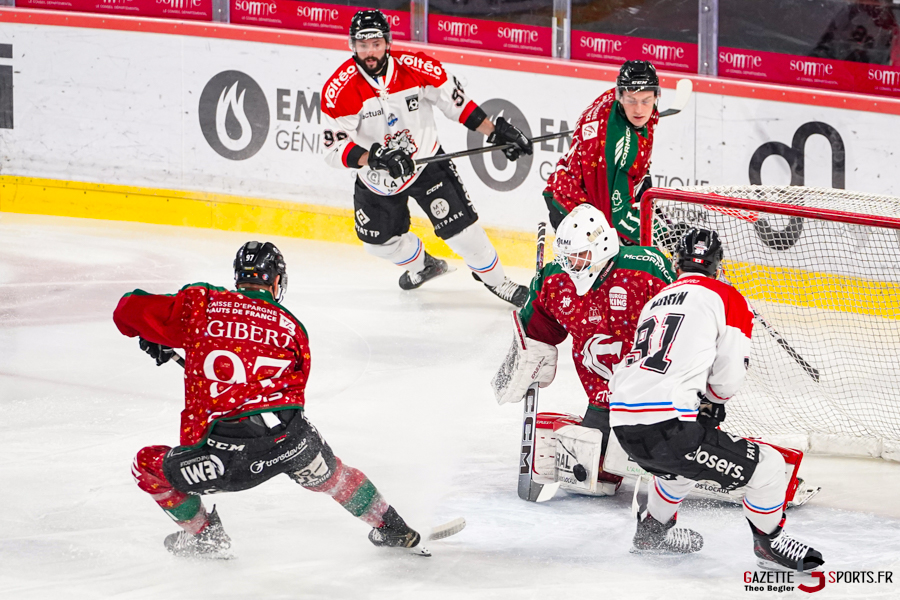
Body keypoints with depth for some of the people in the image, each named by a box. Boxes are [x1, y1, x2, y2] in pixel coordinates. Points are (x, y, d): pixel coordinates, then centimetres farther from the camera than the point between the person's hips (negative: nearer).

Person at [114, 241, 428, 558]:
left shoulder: (200, 304, 9)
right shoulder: (292, 328, 17)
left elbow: (129, 310, 11)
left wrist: (151, 339, 33)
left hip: (223, 455, -3)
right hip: (290, 437, 3)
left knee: (148, 465, 23)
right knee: (329, 473, 36)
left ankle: (204, 535, 29)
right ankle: (392, 530, 46)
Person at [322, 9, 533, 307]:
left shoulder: (416, 68, -20)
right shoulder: (340, 90, -22)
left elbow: (455, 100, -7)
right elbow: (335, 147, -23)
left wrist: (496, 131, -10)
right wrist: (373, 157, -39)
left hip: (426, 160, -2)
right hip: (376, 176, 2)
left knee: (458, 225, -9)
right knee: (378, 239, 12)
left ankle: (495, 280, 11)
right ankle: (422, 265, 43)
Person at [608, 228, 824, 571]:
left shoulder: (655, 302, 24)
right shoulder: (726, 298, 3)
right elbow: (729, 378, -1)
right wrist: (710, 399, 21)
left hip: (623, 424, 8)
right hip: (668, 426, -8)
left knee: (682, 461, 40)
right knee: (767, 467, 4)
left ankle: (652, 530, 51)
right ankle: (770, 544, 22)